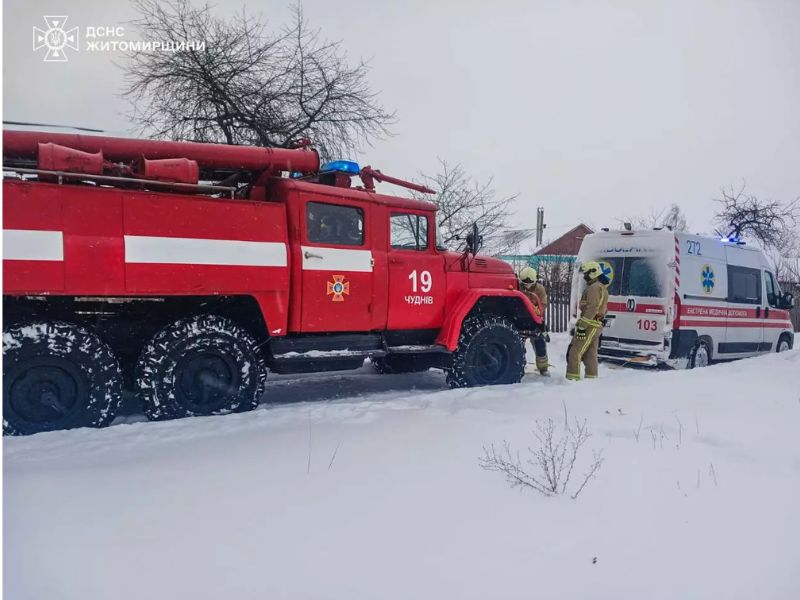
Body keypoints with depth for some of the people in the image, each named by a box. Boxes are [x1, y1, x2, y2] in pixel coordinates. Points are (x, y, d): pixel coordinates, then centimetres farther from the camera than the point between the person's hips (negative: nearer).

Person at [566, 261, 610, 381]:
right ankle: (591, 378, 18)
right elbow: (603, 310, 25)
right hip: (597, 326, 10)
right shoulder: (602, 287, 22)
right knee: (590, 354, 14)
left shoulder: (594, 287, -12)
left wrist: (581, 326, -23)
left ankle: (572, 378, -11)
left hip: (589, 326, -10)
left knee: (575, 352, -9)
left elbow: (591, 309, -21)